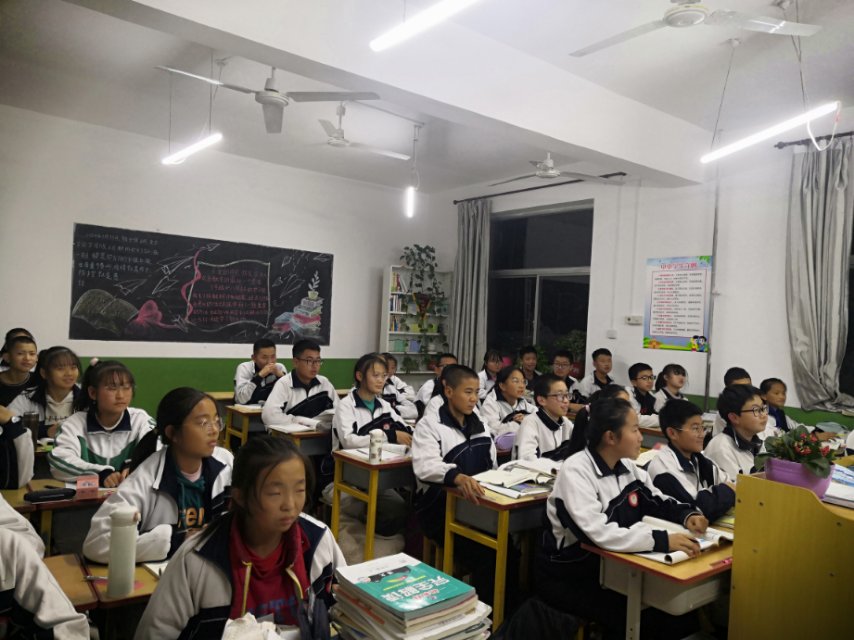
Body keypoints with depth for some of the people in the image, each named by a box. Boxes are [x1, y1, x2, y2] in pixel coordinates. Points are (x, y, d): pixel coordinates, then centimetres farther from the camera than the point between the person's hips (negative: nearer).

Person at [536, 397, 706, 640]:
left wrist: (687, 515, -10)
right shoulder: (575, 472, -23)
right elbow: (599, 533, -33)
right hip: (567, 576, -6)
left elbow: (658, 502, 12)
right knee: (638, 617, -22)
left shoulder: (628, 467, 0)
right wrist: (663, 540, -36)